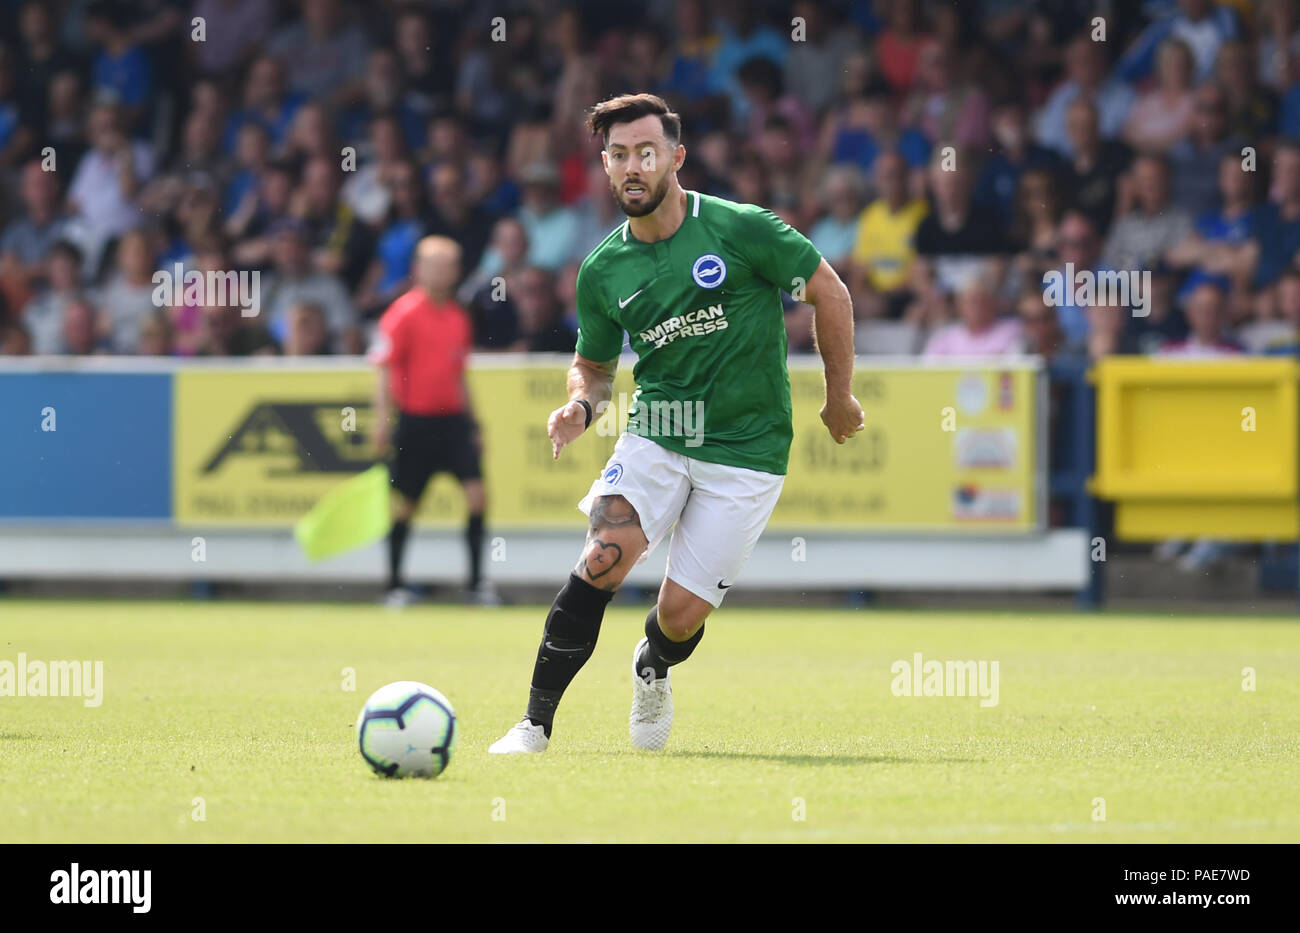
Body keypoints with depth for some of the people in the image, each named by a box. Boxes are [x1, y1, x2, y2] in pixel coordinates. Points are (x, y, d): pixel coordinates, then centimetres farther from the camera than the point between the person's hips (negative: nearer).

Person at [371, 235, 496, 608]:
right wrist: (382, 420, -16)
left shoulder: (458, 318, 11)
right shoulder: (404, 314, -7)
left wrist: (471, 423, 19)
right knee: (404, 504, 3)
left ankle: (476, 583, -2)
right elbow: (385, 371, -9)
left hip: (452, 420, 5)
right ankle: (395, 586, 15)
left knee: (477, 494, -7)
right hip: (415, 420, -5)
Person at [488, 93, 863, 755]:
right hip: (655, 434, 2)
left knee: (680, 614, -5)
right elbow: (594, 365, 17)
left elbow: (829, 292, 1)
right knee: (604, 556, -24)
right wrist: (581, 405, -6)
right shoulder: (603, 271, 2)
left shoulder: (740, 230, -10)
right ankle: (536, 723, -18)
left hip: (746, 450, -2)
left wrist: (839, 396, 7)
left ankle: (653, 668, 34)